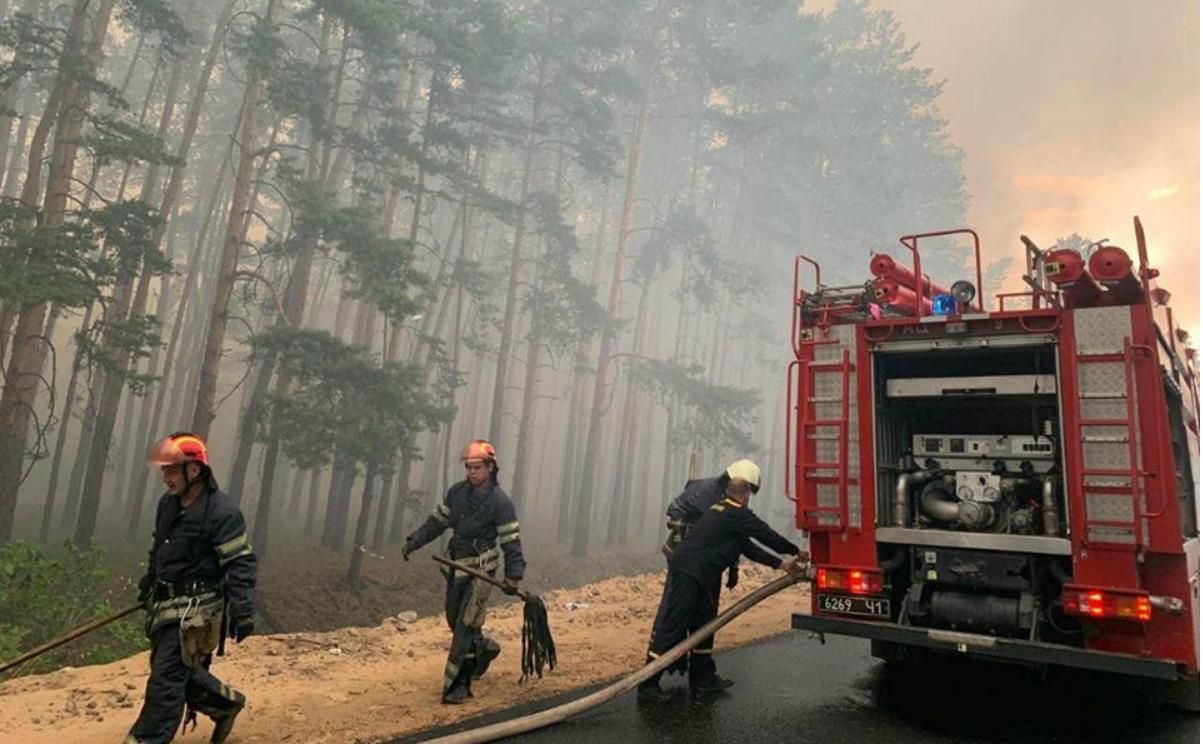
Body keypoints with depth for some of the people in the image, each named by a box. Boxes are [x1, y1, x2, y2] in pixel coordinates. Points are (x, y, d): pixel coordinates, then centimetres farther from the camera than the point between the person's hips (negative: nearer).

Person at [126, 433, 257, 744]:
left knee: (167, 677, -6)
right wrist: (148, 585, 30)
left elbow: (240, 565, -21)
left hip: (195, 610, -9)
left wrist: (243, 612, -24)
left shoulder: (222, 512, -20)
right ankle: (226, 703, 36)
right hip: (166, 604, 9)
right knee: (180, 670, 17)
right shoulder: (168, 503, 6)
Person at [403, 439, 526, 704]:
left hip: (481, 570, -6)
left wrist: (513, 577, -20)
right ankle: (484, 647, 43)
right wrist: (413, 542, 6)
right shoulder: (457, 492, 1)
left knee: (465, 627, -9)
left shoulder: (500, 501, -15)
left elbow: (511, 542, -14)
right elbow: (437, 521, 13)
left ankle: (458, 685, 1)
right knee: (455, 620, 17)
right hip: (456, 566, 6)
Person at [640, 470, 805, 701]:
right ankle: (648, 682, -4)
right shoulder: (739, 515, -9)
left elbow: (748, 547, 20)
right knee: (671, 626, -8)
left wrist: (783, 564, 20)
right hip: (688, 573, -10)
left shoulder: (720, 511, 19)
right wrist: (796, 551, 13)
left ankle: (703, 678, 28)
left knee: (704, 625, 17)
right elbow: (768, 536, -3)